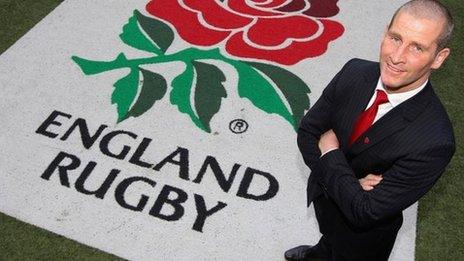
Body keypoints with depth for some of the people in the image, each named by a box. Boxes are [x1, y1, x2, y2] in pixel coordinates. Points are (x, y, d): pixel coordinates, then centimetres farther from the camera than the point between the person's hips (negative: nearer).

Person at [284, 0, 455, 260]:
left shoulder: (434, 140, -37)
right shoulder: (354, 71, -22)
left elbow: (365, 213, -32)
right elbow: (307, 132, -13)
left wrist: (330, 153, -25)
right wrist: (347, 181, -26)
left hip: (363, 233, -5)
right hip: (322, 195, 5)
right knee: (330, 237, 37)